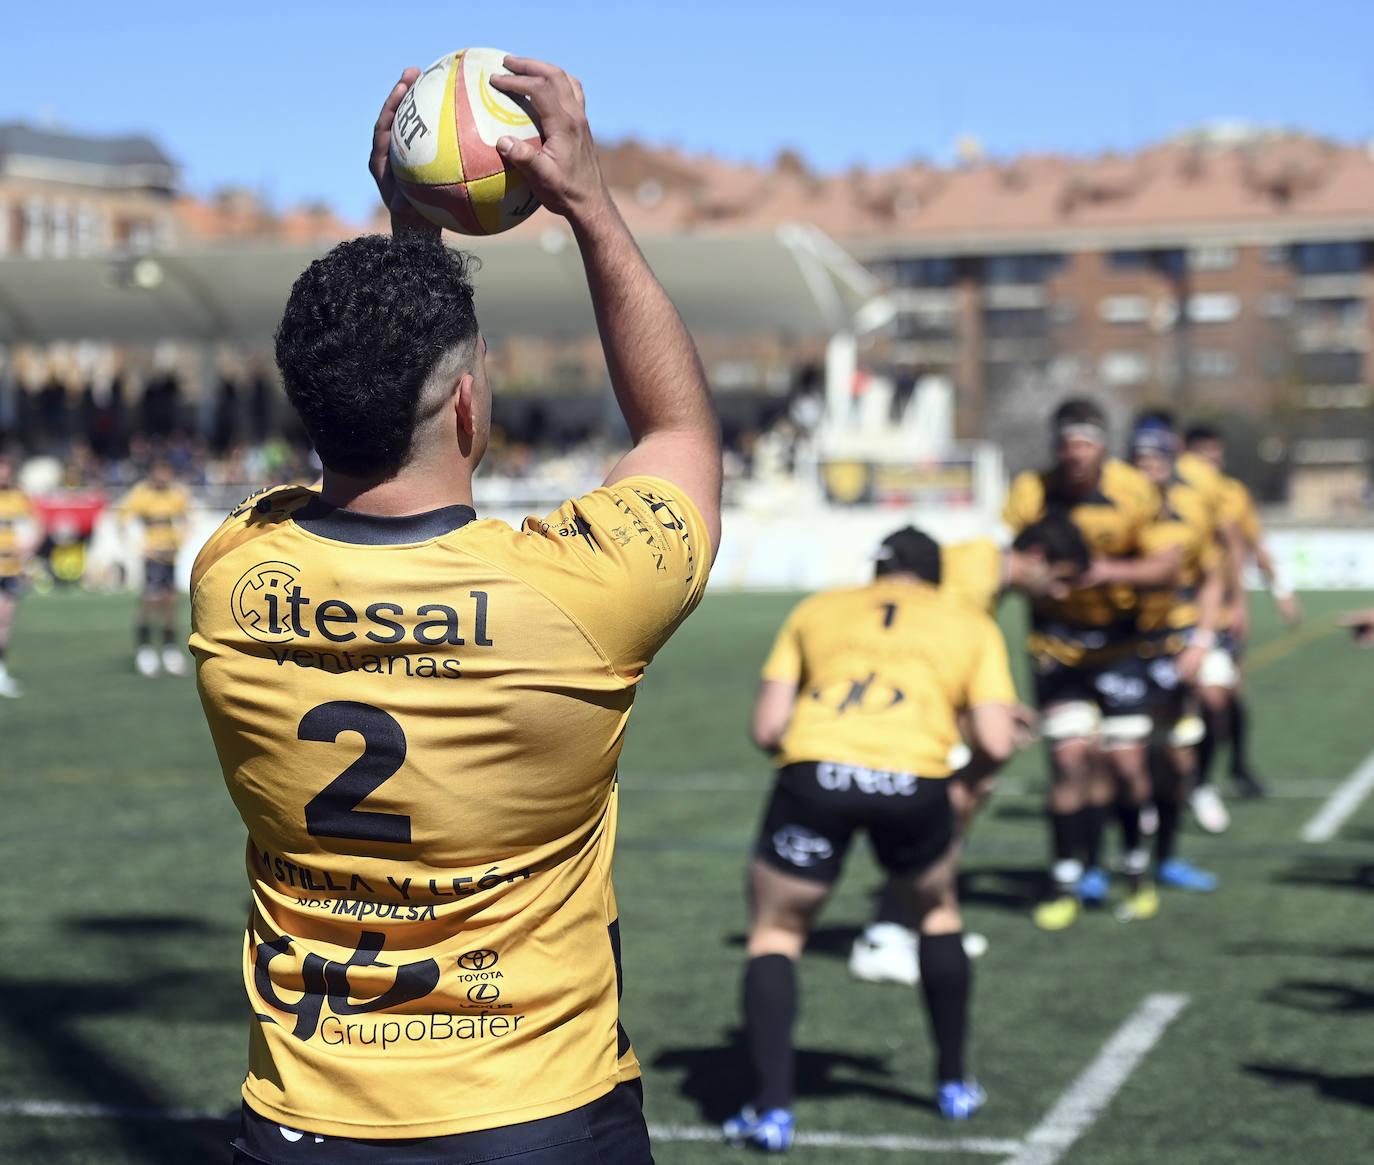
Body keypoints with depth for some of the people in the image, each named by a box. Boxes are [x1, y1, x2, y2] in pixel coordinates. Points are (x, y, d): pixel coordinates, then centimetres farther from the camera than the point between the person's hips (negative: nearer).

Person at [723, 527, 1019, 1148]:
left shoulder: (816, 609, 25)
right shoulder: (971, 625, 24)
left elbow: (767, 728, 15)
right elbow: (995, 743, 11)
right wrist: (974, 772, 32)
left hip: (815, 770, 0)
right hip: (914, 780, 0)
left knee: (775, 934, 18)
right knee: (938, 913, 29)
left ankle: (772, 1109, 6)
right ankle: (954, 1085, 36)